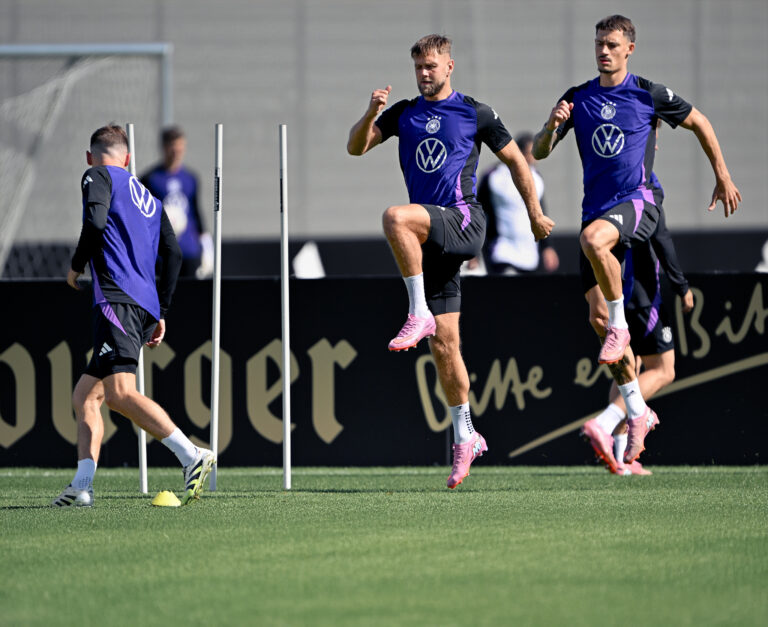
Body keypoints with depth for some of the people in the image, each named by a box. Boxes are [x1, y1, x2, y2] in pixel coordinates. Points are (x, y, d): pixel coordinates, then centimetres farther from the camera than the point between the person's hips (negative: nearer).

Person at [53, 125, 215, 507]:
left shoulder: (98, 176, 6)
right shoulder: (148, 199, 27)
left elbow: (95, 220, -13)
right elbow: (172, 253, 20)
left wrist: (76, 265, 2)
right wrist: (160, 314, 22)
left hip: (118, 299, -9)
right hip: (146, 308, 9)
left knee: (119, 393, -21)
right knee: (84, 396, 14)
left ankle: (192, 457, -33)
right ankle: (82, 486, 4)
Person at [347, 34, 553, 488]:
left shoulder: (476, 114, 4)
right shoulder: (403, 113, 14)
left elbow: (516, 160, 11)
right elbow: (356, 147, 7)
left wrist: (535, 215, 11)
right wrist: (370, 114, -12)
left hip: (463, 221, -5)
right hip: (431, 238, 5)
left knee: (396, 217, -34)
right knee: (444, 341, 2)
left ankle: (419, 314, -26)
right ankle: (465, 436, 10)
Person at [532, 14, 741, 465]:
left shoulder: (649, 95, 0)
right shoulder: (578, 99, 10)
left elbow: (699, 123, 12)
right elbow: (540, 152, 9)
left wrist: (723, 178, 12)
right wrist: (553, 126, -13)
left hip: (637, 203, -5)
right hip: (597, 209, 5)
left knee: (593, 238, -39)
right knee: (603, 326, 2)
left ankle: (620, 325, -22)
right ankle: (638, 413, 10)